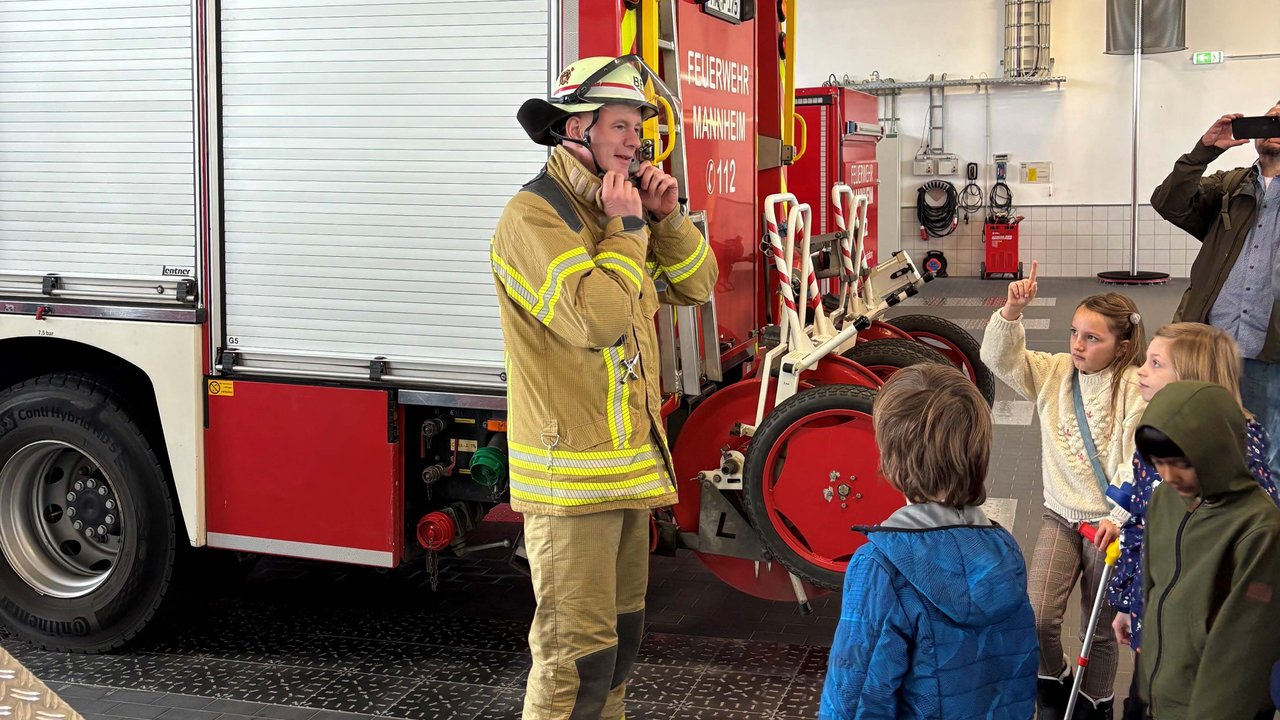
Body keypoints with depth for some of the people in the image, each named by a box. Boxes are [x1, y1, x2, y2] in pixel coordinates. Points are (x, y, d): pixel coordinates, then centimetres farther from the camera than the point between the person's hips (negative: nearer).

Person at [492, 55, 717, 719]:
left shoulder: (614, 207, 14)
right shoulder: (534, 216, -14)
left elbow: (695, 285, 16)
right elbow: (595, 317, -26)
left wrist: (667, 219, 1)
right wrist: (626, 228, -16)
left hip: (628, 460, 9)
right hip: (573, 472, -9)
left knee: (620, 634, 19)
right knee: (577, 652, -7)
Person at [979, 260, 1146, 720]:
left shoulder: (1135, 389, -12)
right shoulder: (1053, 373, 1)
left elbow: (1137, 460, -18)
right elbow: (1000, 357, -7)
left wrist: (1118, 516, -23)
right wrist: (1012, 311, -23)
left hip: (1108, 522, -3)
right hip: (1060, 515, 3)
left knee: (1099, 629, 9)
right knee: (1038, 618, -8)